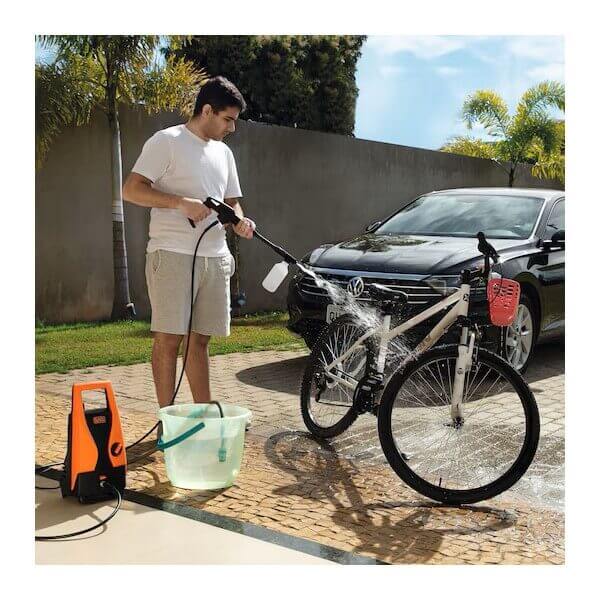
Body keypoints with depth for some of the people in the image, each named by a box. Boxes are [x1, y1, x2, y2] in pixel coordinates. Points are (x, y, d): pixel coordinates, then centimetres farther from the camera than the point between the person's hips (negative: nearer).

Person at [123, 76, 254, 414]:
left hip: (215, 257, 7)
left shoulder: (224, 153, 19)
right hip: (173, 255, -6)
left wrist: (239, 221, 2)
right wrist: (181, 202, -19)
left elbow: (231, 202, 25)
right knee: (169, 338, -4)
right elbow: (131, 190, -9)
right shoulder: (167, 141, -3)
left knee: (200, 339, 11)